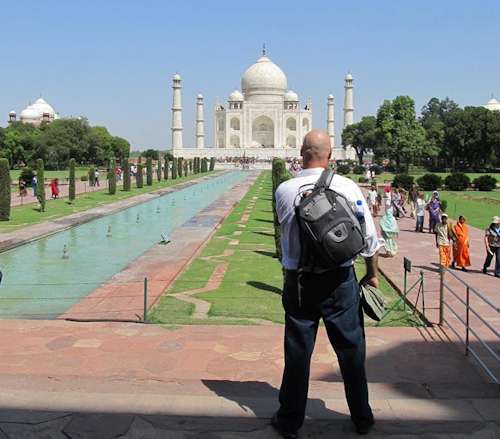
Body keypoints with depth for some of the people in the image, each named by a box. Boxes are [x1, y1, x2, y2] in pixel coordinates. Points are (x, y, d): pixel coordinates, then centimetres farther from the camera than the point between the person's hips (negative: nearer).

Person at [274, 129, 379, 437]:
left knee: (298, 352, 11)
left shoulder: (284, 191, -10)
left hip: (299, 282, 0)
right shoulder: (348, 187, -9)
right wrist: (372, 273, 10)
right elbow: (370, 236, -4)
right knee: (351, 349, 15)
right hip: (341, 280, 1)